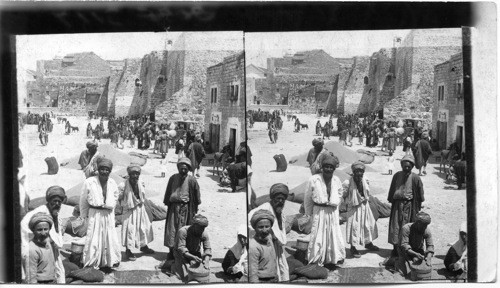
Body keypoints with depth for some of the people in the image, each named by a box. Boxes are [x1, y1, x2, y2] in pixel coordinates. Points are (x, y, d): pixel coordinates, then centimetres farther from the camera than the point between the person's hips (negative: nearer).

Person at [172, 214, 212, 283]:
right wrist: (193, 257, -44)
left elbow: (207, 249, -9)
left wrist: (206, 261, -30)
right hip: (181, 254, -4)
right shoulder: (183, 231, -27)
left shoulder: (204, 234, -13)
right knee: (186, 276, -22)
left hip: (195, 253, 4)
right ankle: (174, 266, 9)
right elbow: (181, 249, -30)